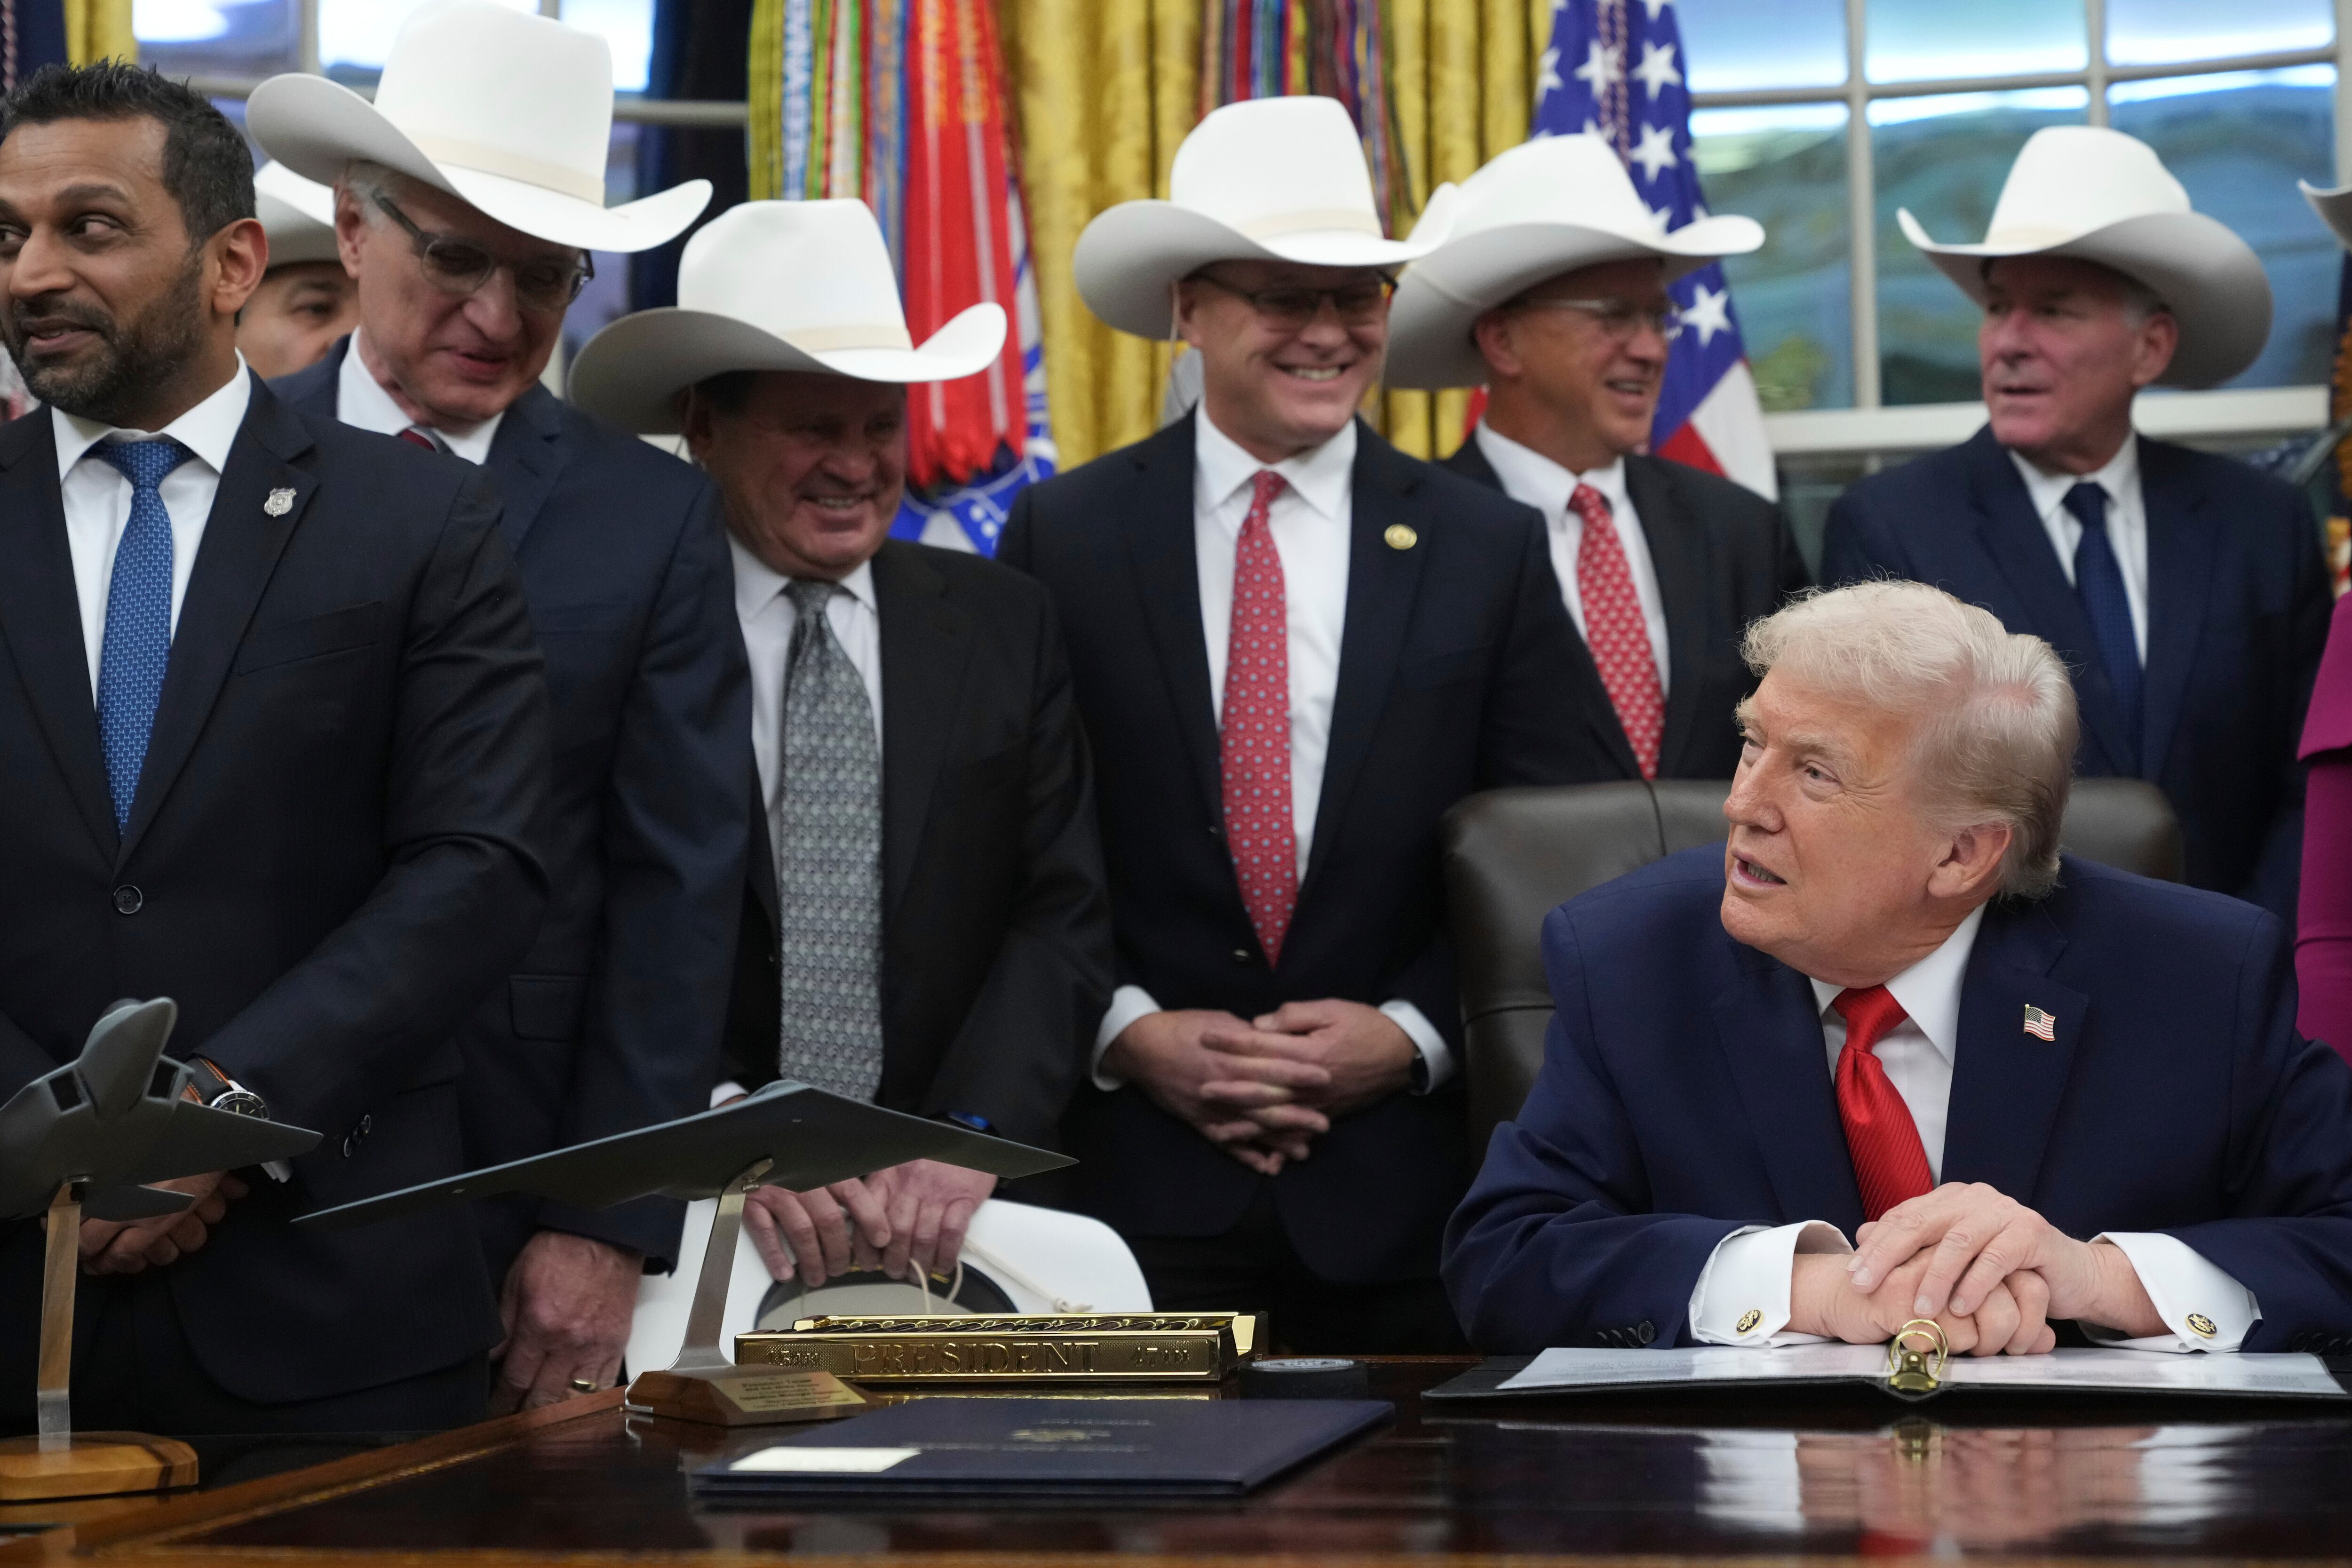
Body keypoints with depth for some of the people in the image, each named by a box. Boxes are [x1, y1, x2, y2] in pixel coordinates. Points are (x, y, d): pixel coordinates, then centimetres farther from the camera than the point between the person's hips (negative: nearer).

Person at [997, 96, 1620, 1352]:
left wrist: (1415, 1035, -7)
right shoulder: (1065, 536, 2)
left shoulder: (1489, 549, 3)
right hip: (1137, 1171, -1)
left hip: (1401, 1186, 1)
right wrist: (1129, 1032, -8)